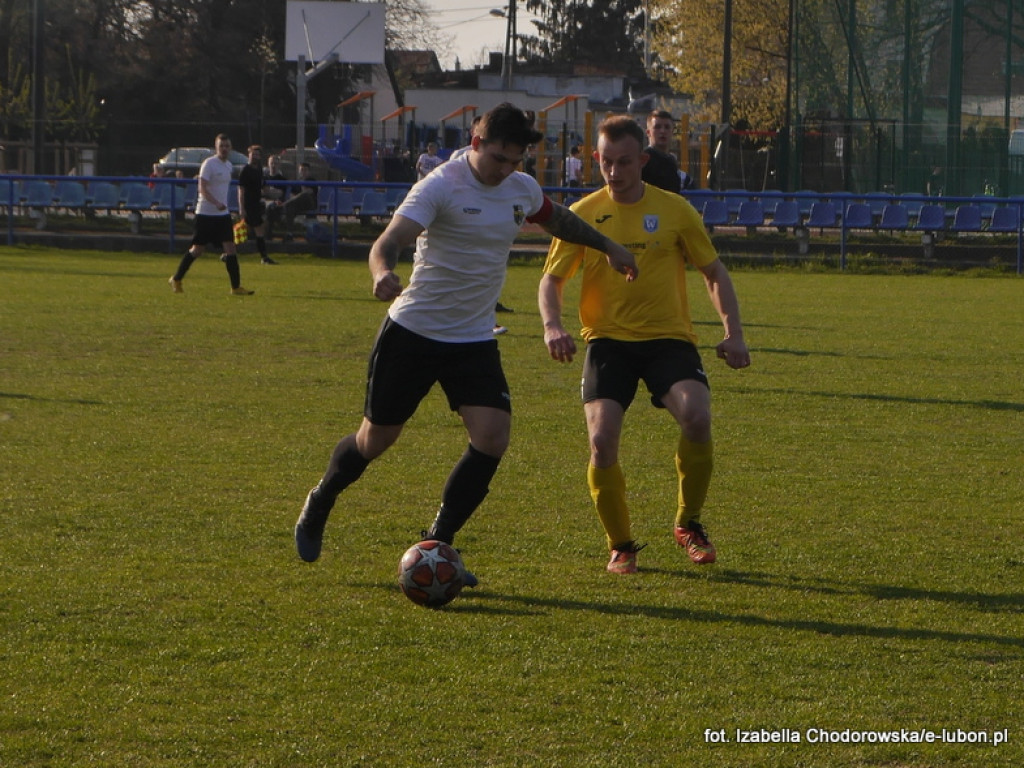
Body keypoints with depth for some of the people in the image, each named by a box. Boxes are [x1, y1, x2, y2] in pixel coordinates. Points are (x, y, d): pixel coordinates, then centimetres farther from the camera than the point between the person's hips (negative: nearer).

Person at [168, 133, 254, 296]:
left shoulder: (228, 165, 12)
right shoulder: (209, 164, -12)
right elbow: (202, 189, -20)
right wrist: (216, 203, -32)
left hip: (223, 214, 6)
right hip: (206, 214, -6)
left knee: (230, 249, -5)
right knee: (197, 250, 1)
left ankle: (236, 287, -5)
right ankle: (176, 279, 18)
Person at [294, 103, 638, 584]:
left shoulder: (522, 189, 3)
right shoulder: (442, 186, -18)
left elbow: (557, 219, 27)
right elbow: (389, 241, -30)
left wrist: (607, 246, 34)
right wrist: (383, 273, -52)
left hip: (474, 340, 5)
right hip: (413, 332, -5)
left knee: (493, 436, -14)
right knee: (375, 439, 5)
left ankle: (437, 544, -1)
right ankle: (318, 506, 35)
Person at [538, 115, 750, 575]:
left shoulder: (674, 210, 2)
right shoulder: (583, 215, 3)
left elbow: (713, 272, 10)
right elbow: (551, 280, 7)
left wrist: (733, 332, -3)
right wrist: (552, 325, -14)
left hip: (668, 338, -1)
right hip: (608, 340, 1)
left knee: (696, 416, -27)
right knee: (602, 442, -18)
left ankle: (689, 524, -4)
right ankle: (620, 546, 5)